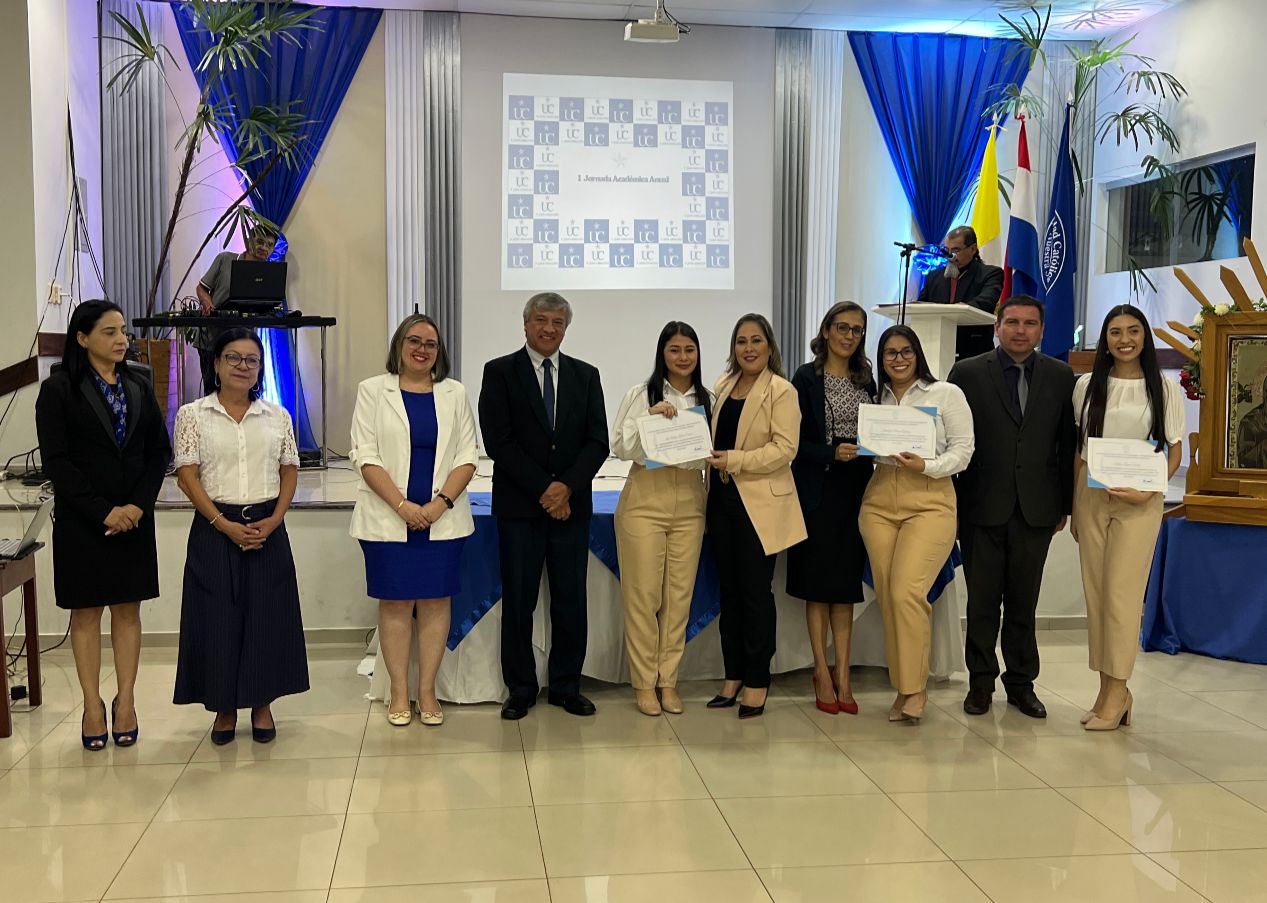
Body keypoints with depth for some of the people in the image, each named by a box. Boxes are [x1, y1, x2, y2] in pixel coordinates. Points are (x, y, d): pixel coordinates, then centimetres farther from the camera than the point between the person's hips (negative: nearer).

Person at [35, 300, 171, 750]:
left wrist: (138, 504, -9)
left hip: (133, 516, 4)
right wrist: (103, 511, -15)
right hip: (81, 520, -3)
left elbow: (160, 452, 6)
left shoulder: (138, 388, 9)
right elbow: (56, 461, -9)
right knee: (86, 611, 3)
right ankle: (92, 705, 10)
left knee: (127, 609, 6)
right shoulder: (59, 390, -4)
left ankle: (126, 701, 13)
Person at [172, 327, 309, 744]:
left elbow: (289, 472, 8)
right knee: (218, 618, 2)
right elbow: (187, 475, -5)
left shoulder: (277, 416, 7)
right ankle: (224, 707, 16)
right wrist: (224, 524, -13)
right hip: (215, 529, -2)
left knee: (267, 616, 4)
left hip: (268, 529, 2)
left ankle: (262, 705, 18)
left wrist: (274, 520, -7)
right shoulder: (193, 415, 0)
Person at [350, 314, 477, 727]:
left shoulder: (455, 394, 10)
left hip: (442, 518, 2)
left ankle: (427, 691, 11)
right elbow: (365, 457, -4)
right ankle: (399, 693, 11)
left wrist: (441, 502, -11)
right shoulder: (373, 391, 4)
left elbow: (467, 458, 5)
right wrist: (402, 505, -13)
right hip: (389, 518, -2)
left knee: (435, 601, 3)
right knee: (395, 603, 2)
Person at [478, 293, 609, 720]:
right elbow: (498, 441, -8)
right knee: (518, 601, 4)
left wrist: (567, 486, -11)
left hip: (571, 505, 3)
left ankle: (566, 686, 17)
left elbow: (598, 441, 3)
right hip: (518, 507, -2)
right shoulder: (499, 372, 0)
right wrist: (543, 489, -13)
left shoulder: (585, 375, 9)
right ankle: (521, 689, 15)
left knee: (571, 601, 6)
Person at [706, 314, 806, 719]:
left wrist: (734, 460, -20)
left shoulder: (781, 391, -7)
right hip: (723, 499, 6)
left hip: (760, 504, -6)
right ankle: (733, 677, 20)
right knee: (728, 590, 11)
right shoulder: (723, 385, 13)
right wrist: (710, 458, 6)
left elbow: (784, 448, -16)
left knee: (755, 591, -1)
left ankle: (757, 682, 9)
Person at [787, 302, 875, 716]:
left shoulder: (866, 380, 11)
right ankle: (822, 672, 11)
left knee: (846, 585, 6)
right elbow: (794, 441, -8)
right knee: (818, 584, 2)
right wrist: (832, 454, -19)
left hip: (855, 490, 4)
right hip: (818, 491, -4)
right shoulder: (806, 378, -3)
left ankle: (842, 674, 10)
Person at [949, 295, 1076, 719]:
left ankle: (1021, 682, 20)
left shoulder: (1060, 376, 7)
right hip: (982, 506, -1)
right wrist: (951, 504, -4)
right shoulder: (968, 373, 0)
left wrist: (1065, 505, 5)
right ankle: (980, 682, 17)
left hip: (1036, 508, 2)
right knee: (982, 600, 6)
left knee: (1023, 601, 10)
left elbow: (1068, 444, 8)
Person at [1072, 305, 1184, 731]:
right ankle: (1109, 690, 10)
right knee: (1095, 593, 3)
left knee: (1121, 594, -7)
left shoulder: (1165, 389, 1)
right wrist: (1074, 505, 7)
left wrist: (1148, 491, -12)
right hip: (1092, 496, 3)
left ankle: (1116, 690, 2)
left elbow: (1174, 451, 4)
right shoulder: (1088, 385, 7)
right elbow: (1078, 447, 11)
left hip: (1139, 500, -3)